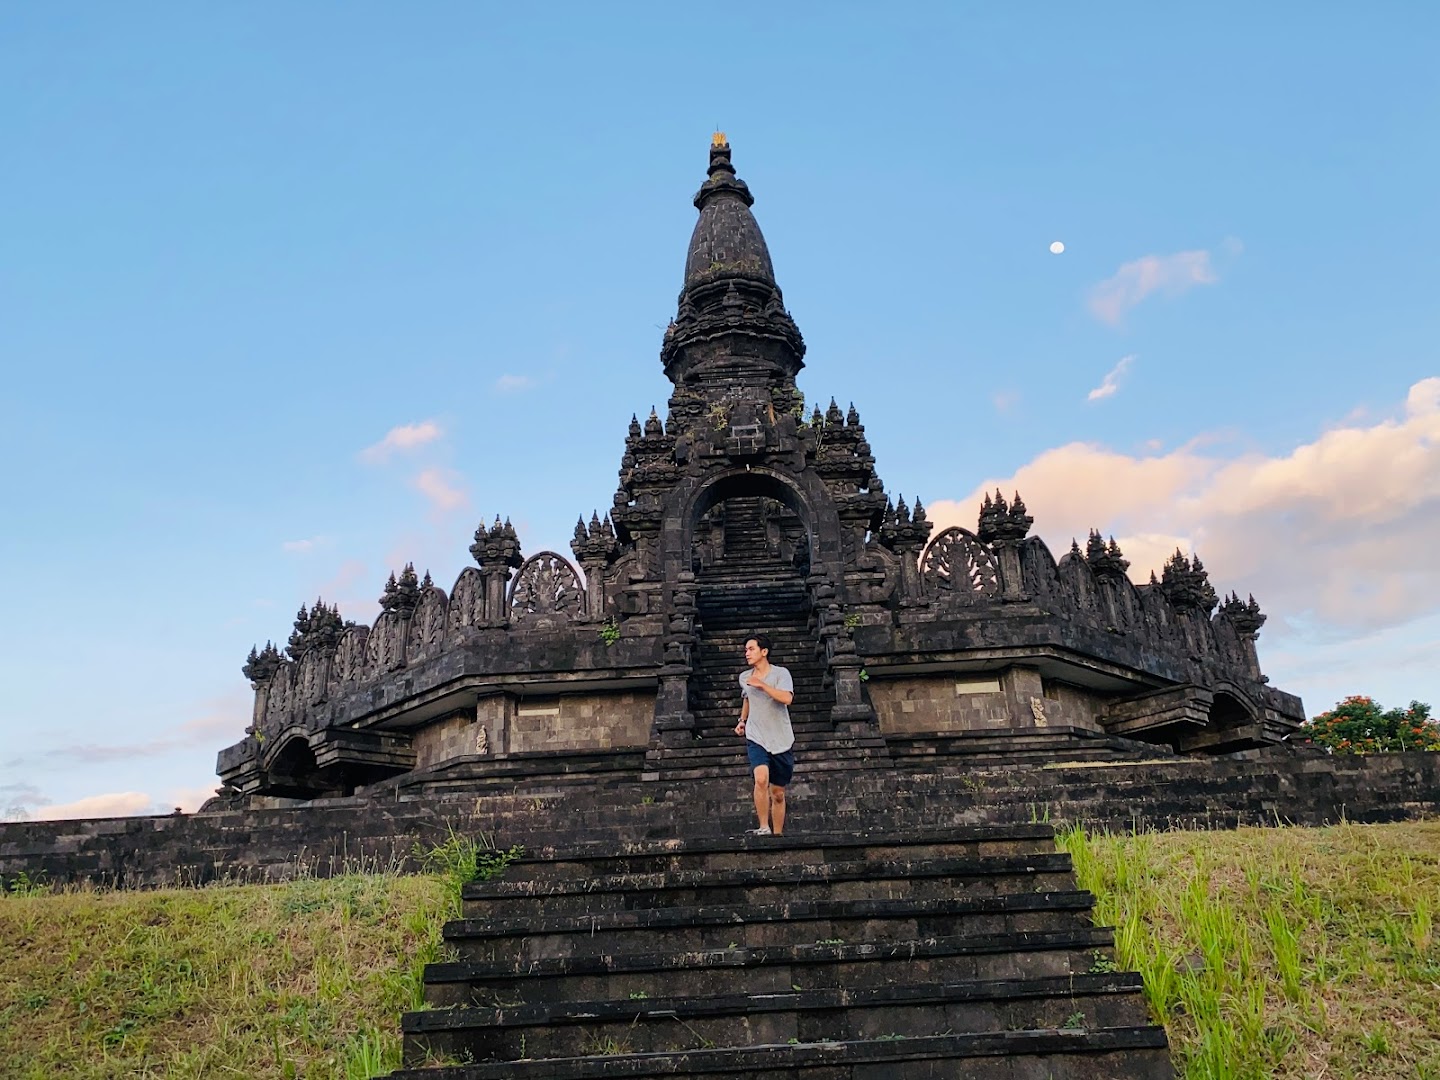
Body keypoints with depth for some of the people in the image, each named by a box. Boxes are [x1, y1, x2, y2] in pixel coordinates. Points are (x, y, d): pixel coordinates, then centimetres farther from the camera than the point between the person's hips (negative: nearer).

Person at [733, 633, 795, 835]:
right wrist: (742, 720, 15)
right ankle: (764, 828, -21)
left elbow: (787, 698, -23)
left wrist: (762, 684, -26)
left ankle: (777, 835, 21)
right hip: (756, 738, 2)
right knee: (761, 779, -26)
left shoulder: (781, 673, -6)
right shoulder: (744, 677, 8)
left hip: (782, 741, -1)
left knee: (778, 794, 7)